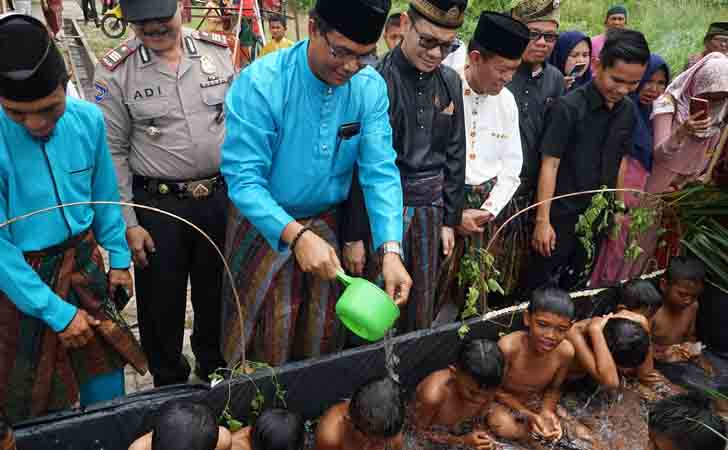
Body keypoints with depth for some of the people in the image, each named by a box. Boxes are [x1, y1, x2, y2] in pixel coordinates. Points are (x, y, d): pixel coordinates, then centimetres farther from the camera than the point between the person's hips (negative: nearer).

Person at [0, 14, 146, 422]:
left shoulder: (88, 119, -11)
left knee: (106, 377, 17)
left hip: (84, 264, 4)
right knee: (37, 401, 13)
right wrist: (57, 312, -16)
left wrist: (120, 259, 9)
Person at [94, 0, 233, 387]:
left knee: (218, 294, 18)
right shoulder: (115, 71, -8)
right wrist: (128, 223, -7)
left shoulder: (218, 51, 0)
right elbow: (112, 153, -5)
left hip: (220, 197, 3)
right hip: (157, 205, -2)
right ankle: (169, 384, 35)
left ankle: (215, 371, 43)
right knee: (161, 301, 11)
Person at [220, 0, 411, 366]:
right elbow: (243, 178, -24)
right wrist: (297, 235, -36)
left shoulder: (371, 88, -11)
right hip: (265, 226, -3)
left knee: (324, 333, 18)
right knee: (267, 337, 11)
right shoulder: (260, 83, -23)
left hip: (329, 225, 4)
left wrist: (390, 250, -26)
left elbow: (380, 171, -14)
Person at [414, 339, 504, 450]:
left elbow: (479, 420, 0)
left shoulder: (486, 390, -20)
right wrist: (462, 441, -26)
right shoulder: (433, 395, -36)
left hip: (457, 431, 6)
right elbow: (419, 431, -20)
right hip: (430, 441, -5)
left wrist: (485, 440, -20)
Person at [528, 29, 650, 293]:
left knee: (575, 285, 20)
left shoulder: (628, 111, 2)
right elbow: (550, 164, -16)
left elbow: (620, 162, 12)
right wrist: (542, 220, -16)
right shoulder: (568, 107, -16)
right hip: (562, 216, -5)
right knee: (538, 286, 6)